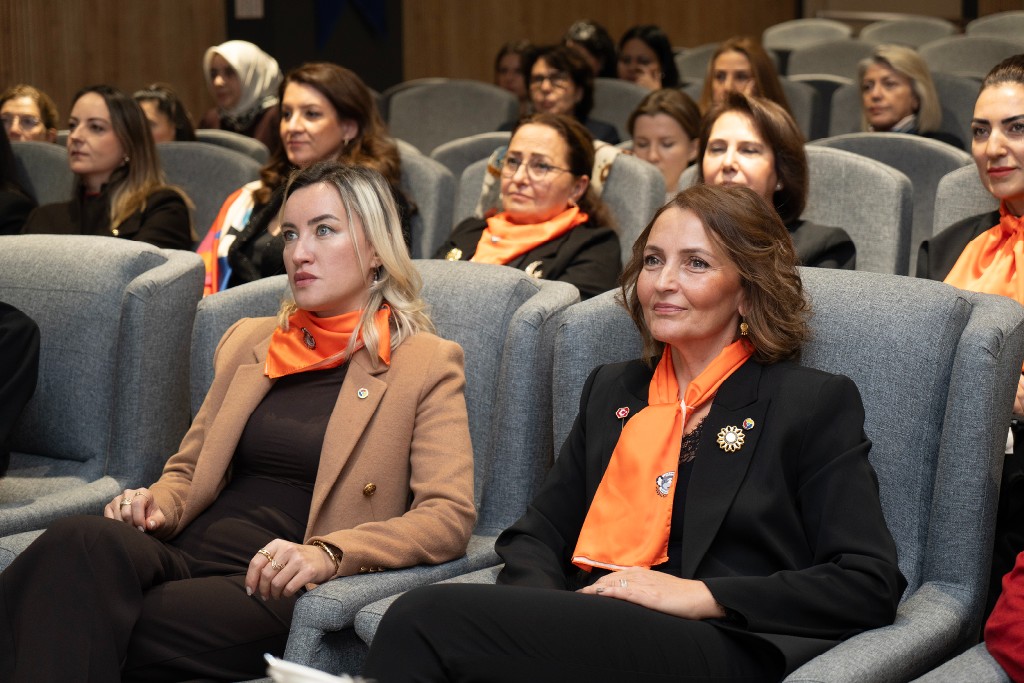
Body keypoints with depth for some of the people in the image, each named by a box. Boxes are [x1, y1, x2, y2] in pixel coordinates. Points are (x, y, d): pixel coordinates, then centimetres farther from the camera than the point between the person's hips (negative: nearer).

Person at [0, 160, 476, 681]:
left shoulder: (426, 363, 7)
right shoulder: (249, 341, 24)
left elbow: (451, 515, -4)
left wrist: (329, 553, -20)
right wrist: (160, 505, 4)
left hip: (275, 586, -5)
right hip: (184, 554, 5)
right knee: (81, 539, -32)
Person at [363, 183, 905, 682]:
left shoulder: (818, 403, 8)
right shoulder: (612, 390, 24)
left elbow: (871, 583, -1)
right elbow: (534, 536, 22)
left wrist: (699, 596, -11)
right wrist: (544, 606, -3)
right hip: (588, 630, 5)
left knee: (428, 619, -28)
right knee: (427, 614, -31)